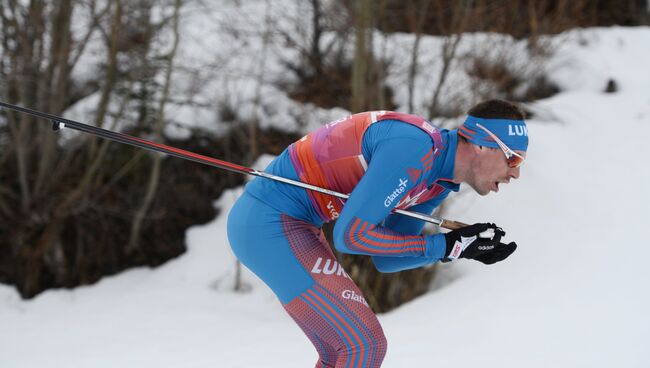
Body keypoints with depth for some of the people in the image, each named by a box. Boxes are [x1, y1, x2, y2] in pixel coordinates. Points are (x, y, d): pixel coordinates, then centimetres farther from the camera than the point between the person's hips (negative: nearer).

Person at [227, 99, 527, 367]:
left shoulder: (440, 182, 8)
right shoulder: (414, 148, -23)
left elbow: (384, 259, 11)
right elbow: (352, 234, -23)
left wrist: (459, 247, -3)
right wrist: (446, 245, -15)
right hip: (273, 223, -10)